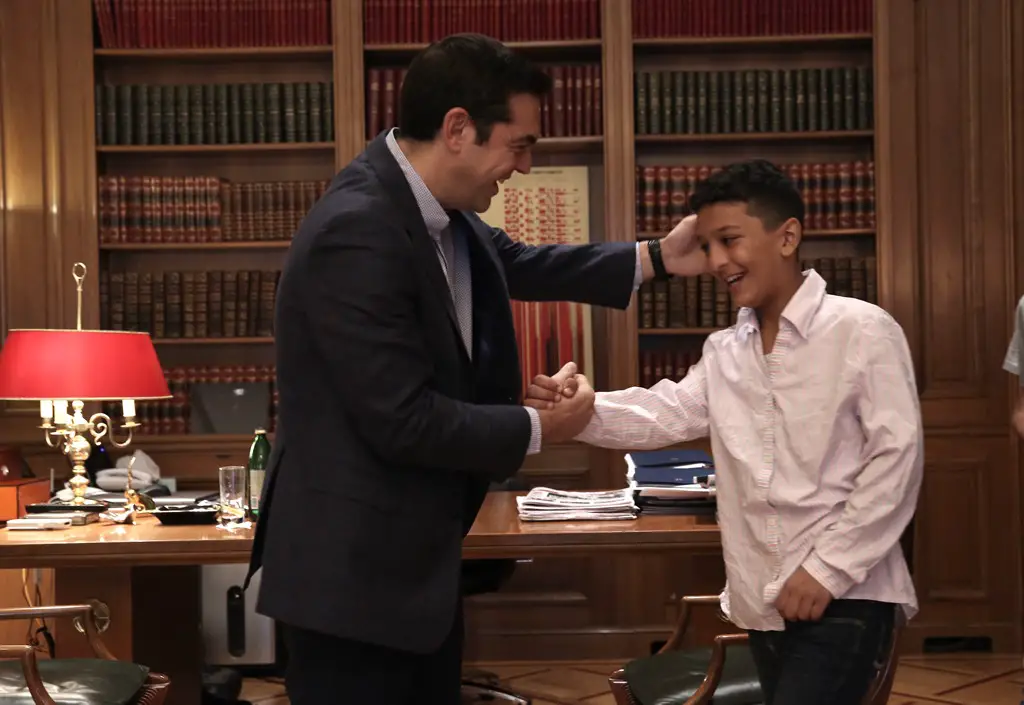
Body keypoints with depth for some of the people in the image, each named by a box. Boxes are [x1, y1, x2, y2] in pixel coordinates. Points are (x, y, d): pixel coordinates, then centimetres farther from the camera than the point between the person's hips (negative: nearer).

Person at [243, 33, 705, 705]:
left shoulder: (435, 203, 1)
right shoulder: (358, 234, -27)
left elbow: (515, 264, 20)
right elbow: (403, 421, -26)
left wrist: (655, 258, 14)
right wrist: (537, 428, -13)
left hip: (416, 552, 10)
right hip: (354, 567, -10)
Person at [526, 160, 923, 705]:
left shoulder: (862, 331, -7)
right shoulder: (724, 351, 12)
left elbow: (895, 459, -11)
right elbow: (666, 414, -2)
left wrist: (828, 569, -15)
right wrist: (581, 409, -21)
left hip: (844, 598, -6)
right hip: (763, 602, 6)